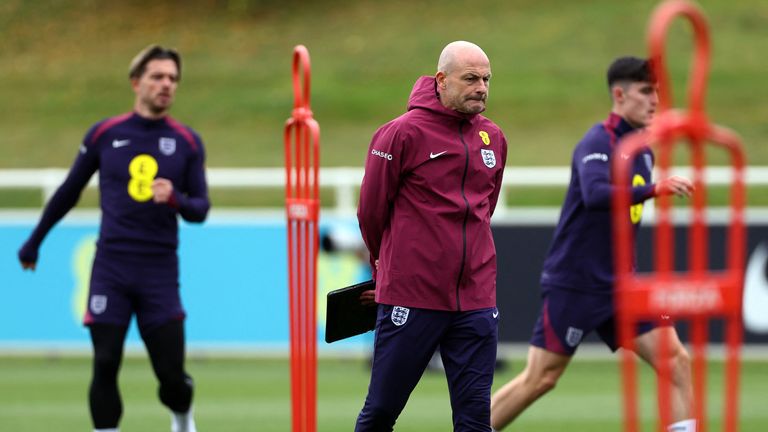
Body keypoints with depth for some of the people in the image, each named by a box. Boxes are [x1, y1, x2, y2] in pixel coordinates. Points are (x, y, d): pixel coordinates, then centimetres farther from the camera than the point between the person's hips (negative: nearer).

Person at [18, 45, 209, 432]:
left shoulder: (187, 142, 4)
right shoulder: (104, 134, 4)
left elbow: (200, 209, 4)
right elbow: (69, 192, 15)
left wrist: (177, 199, -19)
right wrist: (34, 242, 21)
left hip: (160, 270, 0)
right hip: (111, 266, 0)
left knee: (171, 374, -2)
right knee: (105, 367, -7)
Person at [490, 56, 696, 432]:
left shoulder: (643, 150, 10)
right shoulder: (598, 143, -16)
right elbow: (594, 194, -37)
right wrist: (653, 189, -47)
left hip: (621, 287, 7)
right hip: (573, 284, -7)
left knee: (677, 362, -6)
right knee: (540, 379, -2)